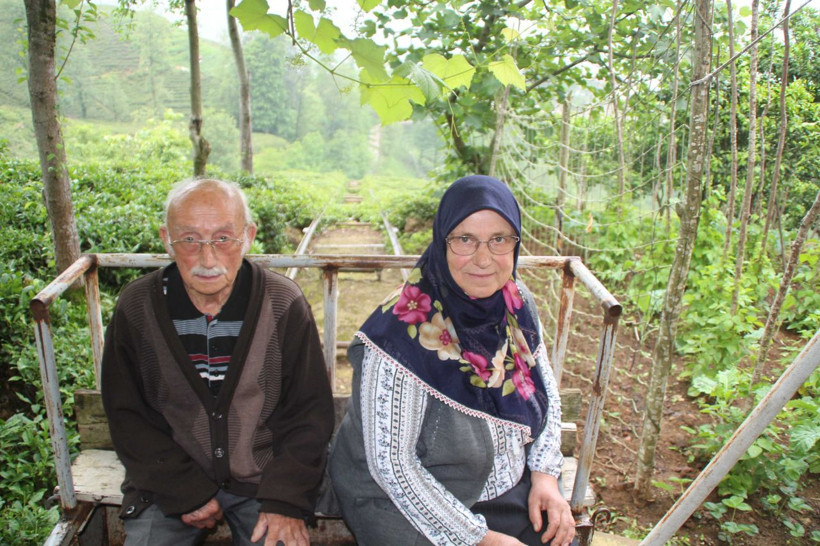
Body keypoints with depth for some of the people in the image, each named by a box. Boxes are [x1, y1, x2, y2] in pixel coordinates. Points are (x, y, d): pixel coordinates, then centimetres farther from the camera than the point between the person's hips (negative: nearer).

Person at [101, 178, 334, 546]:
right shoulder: (136, 307, -7)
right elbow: (127, 416, -1)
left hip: (264, 476, -1)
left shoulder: (285, 305, -11)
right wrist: (187, 493, -9)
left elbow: (310, 414, -6)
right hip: (170, 483, 2)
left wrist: (285, 500, -13)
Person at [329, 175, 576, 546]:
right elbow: (391, 464, -21)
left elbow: (546, 388, 7)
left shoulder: (517, 305, -8)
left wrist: (545, 474, -4)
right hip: (402, 501, -4)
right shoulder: (404, 330, -26)